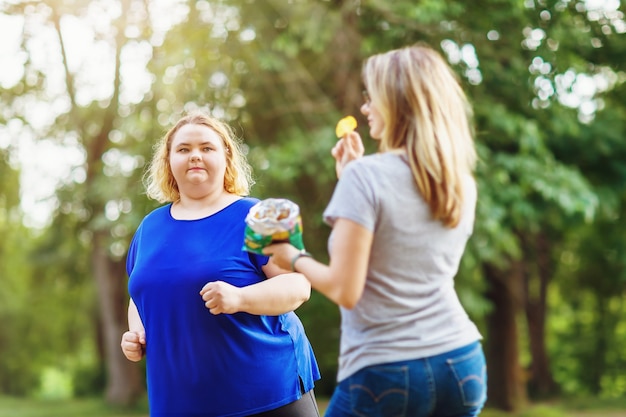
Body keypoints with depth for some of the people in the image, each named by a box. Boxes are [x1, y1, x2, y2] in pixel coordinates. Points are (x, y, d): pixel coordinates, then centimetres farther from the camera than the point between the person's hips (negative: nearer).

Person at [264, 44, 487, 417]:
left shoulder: (365, 176, -12)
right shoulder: (462, 186, 7)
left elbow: (345, 290, -15)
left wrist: (295, 259, 4)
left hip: (386, 372, -6)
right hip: (462, 364, 6)